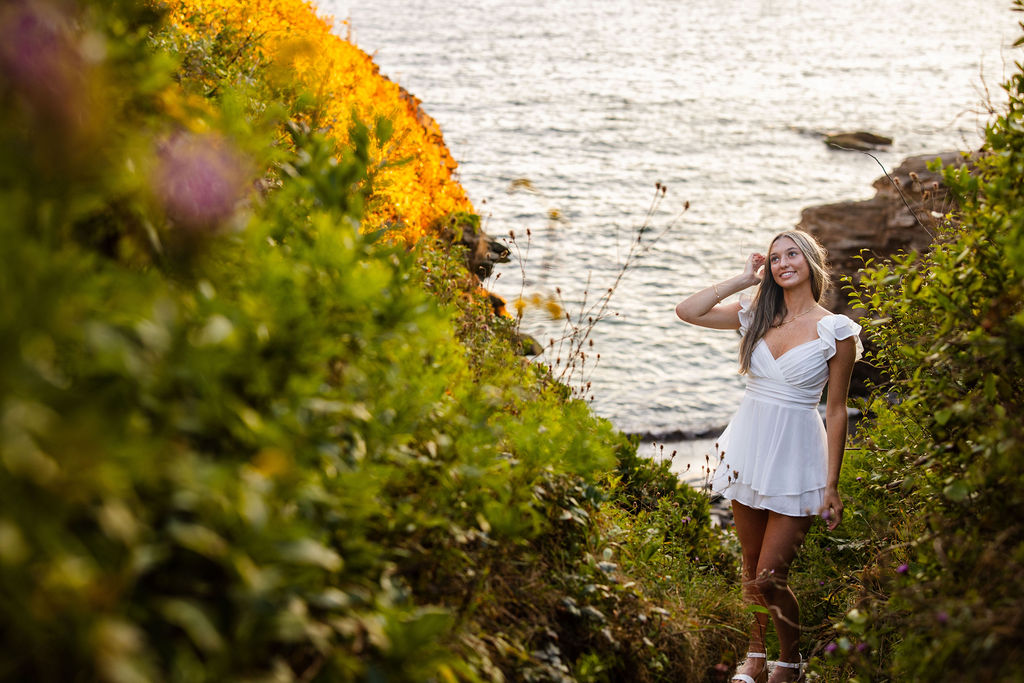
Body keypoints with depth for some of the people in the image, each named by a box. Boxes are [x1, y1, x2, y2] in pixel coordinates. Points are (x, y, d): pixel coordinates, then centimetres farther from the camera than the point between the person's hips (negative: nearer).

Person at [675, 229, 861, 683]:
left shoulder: (836, 331, -7)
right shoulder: (757, 316, 6)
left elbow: (836, 411, -5)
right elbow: (687, 311, -1)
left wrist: (832, 486, -6)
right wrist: (744, 280, 1)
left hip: (796, 458, -4)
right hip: (749, 450, 4)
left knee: (769, 578, -5)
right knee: (751, 567, 13)